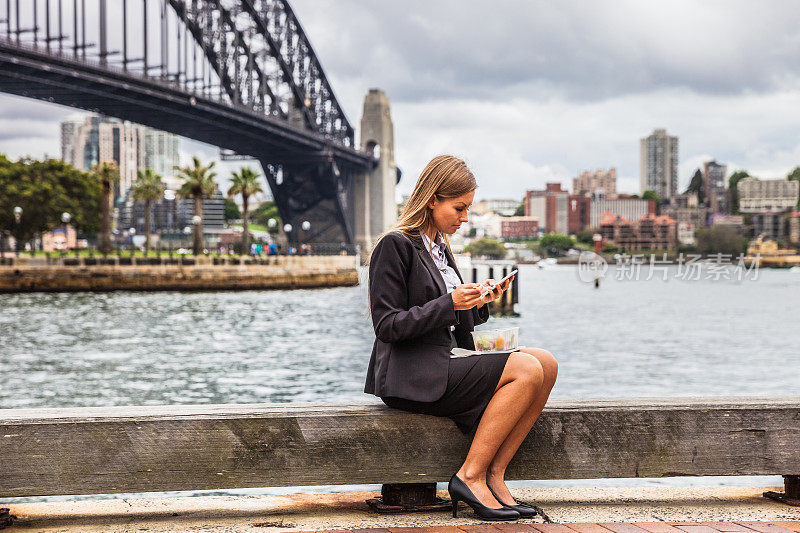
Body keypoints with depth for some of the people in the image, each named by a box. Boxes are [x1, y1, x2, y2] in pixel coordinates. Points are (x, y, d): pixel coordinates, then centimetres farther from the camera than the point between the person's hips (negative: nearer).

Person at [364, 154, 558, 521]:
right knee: (527, 370, -21)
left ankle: (494, 474, -12)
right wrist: (449, 304, -19)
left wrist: (478, 304, 3)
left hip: (445, 362, 9)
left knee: (546, 364, -9)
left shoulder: (439, 246, 19)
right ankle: (470, 477, -15)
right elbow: (388, 326, -14)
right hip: (412, 375, -9)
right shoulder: (395, 245, -8)